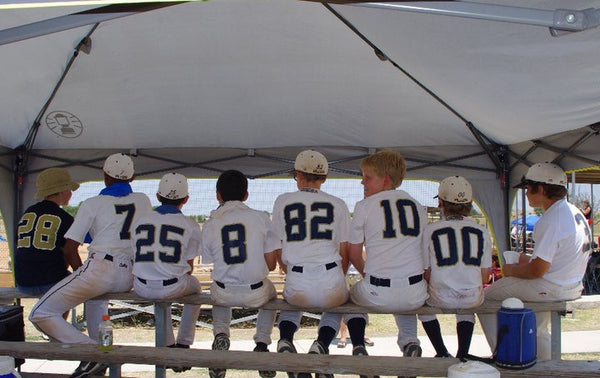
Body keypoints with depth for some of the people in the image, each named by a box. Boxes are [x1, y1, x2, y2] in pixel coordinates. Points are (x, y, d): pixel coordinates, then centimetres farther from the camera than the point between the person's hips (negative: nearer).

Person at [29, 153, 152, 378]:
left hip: (100, 270, -6)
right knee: (95, 297, 39)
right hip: (130, 278, 6)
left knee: (40, 314, 0)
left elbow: (69, 250, 1)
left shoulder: (93, 204, 4)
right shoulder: (143, 201, 15)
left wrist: (81, 272, 20)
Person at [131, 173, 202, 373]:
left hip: (141, 288, 3)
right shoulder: (190, 226, -1)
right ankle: (183, 344, 29)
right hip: (172, 288, -3)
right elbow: (188, 267, 4)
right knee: (195, 286, 31)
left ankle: (169, 346, 36)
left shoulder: (140, 221, 8)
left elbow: (138, 259, 14)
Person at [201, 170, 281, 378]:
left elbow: (212, 262, 5)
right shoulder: (260, 217, -4)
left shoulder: (209, 225, -1)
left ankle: (220, 334, 16)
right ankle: (262, 343, 20)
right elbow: (271, 264, -3)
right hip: (256, 294, -1)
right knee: (270, 291, 35)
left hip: (224, 295, 1)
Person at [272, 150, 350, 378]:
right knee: (335, 306, 35)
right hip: (331, 281, 0)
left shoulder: (283, 202, 9)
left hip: (297, 286, 1)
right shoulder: (338, 204, 7)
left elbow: (278, 253, 12)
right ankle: (321, 345, 6)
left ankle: (285, 340, 7)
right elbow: (344, 254, 8)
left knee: (291, 303, 37)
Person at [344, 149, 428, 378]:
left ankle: (358, 347, 10)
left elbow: (353, 254, 5)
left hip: (378, 295, -3)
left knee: (353, 295, 31)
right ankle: (409, 342, 15)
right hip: (415, 295, 4)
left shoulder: (364, 206, -1)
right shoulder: (418, 206, 11)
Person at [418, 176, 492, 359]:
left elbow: (426, 273, -2)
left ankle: (442, 354, 25)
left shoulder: (430, 231, -4)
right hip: (473, 297, 3)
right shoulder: (482, 232, 3)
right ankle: (462, 355, 26)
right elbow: (485, 277, 5)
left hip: (441, 298, -3)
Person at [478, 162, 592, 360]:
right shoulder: (574, 212, 7)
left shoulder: (550, 221, -22)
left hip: (550, 289, -10)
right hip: (572, 285, 10)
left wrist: (510, 270, -5)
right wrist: (530, 259, 12)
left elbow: (537, 271, -22)